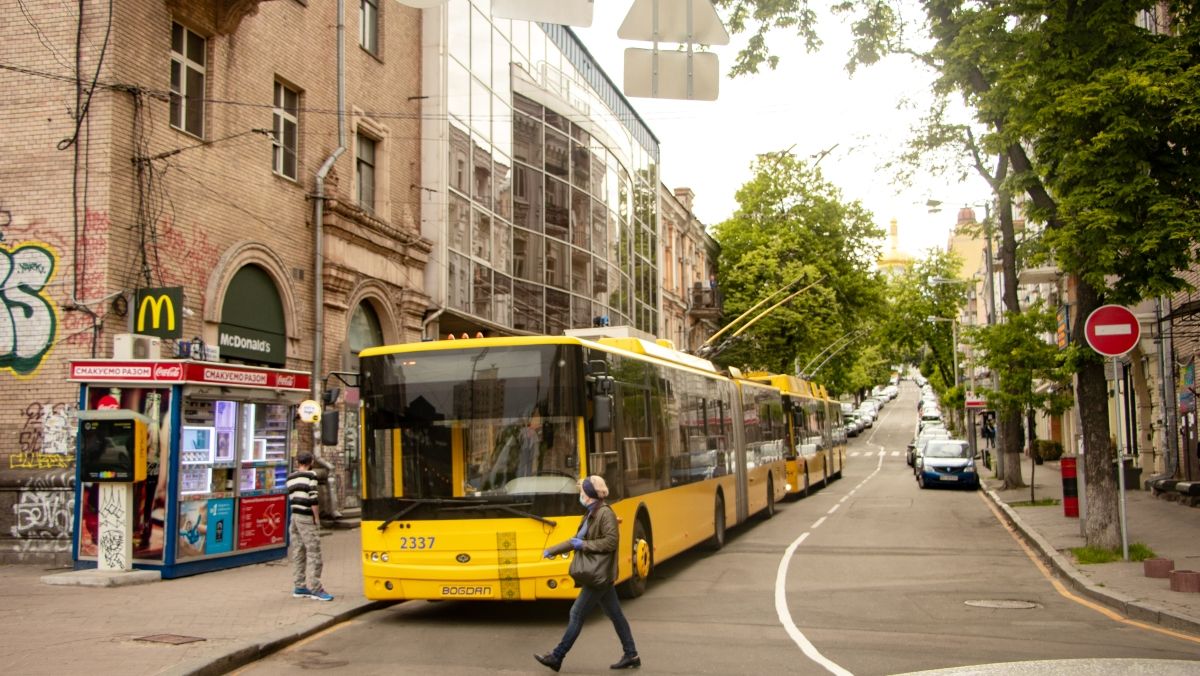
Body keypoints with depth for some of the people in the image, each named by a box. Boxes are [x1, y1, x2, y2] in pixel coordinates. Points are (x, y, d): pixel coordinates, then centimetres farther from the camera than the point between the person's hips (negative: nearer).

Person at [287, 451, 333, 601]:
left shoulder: (290, 477, 13)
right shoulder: (311, 475, -7)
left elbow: (291, 498, 12)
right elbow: (313, 499, -13)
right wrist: (317, 518, -9)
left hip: (294, 516, 7)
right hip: (306, 518, -7)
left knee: (298, 552, 10)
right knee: (313, 552, -5)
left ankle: (300, 587, 14)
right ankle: (315, 588, -6)